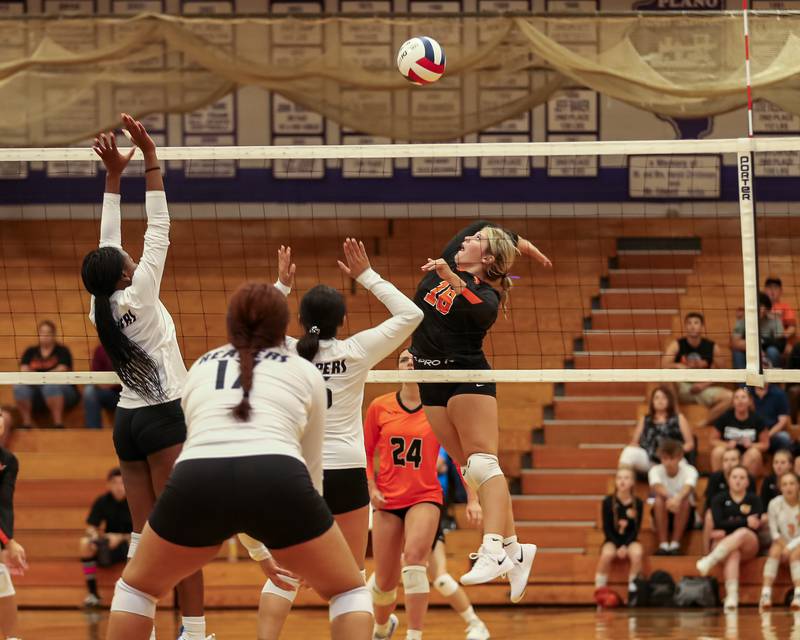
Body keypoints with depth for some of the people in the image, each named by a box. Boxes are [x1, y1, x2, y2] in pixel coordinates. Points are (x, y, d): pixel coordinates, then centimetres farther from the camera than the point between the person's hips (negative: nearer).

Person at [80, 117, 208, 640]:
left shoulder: (100, 307, 4)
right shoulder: (138, 297, -13)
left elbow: (108, 244, 12)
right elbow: (159, 231, -12)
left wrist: (114, 175, 12)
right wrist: (151, 160, -10)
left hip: (128, 420, 7)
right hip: (165, 417, -7)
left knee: (145, 532, 5)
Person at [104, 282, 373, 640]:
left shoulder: (200, 368, 32)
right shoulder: (305, 371, 26)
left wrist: (257, 548, 50)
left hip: (195, 480, 2)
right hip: (279, 482, -1)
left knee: (136, 586, 28)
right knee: (349, 592, 20)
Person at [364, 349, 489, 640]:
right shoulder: (380, 406, 1)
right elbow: (365, 452, 10)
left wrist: (473, 499, -2)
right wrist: (371, 488, -3)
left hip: (425, 497, -2)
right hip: (387, 500, 2)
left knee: (414, 557, -28)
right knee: (385, 580, 5)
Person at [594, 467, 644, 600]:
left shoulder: (638, 503, -4)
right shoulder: (608, 502, -6)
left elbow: (636, 529, -3)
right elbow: (606, 528, -4)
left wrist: (625, 546, -17)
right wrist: (618, 546, -14)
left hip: (630, 540, 1)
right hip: (612, 540, -1)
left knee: (637, 553, -33)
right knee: (607, 554, -34)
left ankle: (632, 588, -20)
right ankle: (599, 589, -22)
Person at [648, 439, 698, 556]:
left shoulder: (689, 471, -17)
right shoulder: (656, 471, -13)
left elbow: (688, 488, -39)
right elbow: (656, 486, -36)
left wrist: (677, 499, -63)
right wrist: (668, 497, -59)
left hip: (684, 515, -1)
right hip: (663, 516, 1)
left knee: (684, 501, -33)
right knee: (659, 500, -31)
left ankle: (675, 545, -27)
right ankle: (663, 545, -29)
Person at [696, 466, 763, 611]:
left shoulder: (754, 500, 11)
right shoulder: (720, 500, 10)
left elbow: (755, 525, -5)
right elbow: (718, 523, -7)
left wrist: (726, 530, -10)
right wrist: (745, 521, -15)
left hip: (748, 546, 0)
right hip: (724, 544, 0)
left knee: (742, 533, -35)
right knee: (733, 554, -37)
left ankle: (710, 561, -53)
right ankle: (732, 596, -58)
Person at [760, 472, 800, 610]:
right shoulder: (775, 504, -3)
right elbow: (774, 532, 0)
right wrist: (783, 544, -19)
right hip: (783, 543, 1)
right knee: (775, 550, -32)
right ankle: (766, 594, -41)